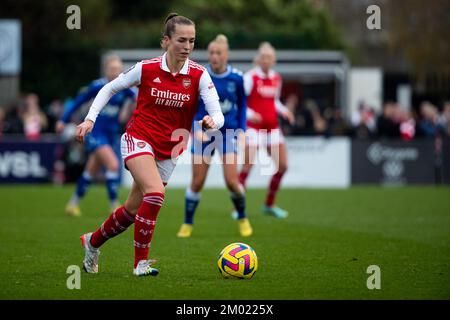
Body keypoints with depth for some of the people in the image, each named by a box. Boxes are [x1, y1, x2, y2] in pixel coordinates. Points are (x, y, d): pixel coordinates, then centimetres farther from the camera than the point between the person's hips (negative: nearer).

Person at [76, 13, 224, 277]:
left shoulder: (199, 75, -9)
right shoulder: (146, 69, -10)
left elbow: (218, 114, -17)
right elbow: (110, 89, 5)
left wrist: (211, 122, -40)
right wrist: (90, 119, -3)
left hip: (169, 150, 3)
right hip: (139, 139, -3)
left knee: (134, 210, 9)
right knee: (155, 193, -27)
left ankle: (93, 241, 37)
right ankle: (141, 262, -17)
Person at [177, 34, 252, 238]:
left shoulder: (237, 78, -6)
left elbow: (242, 104, 9)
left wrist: (242, 129, 0)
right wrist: (197, 128, -20)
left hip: (228, 132, 0)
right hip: (204, 132, 0)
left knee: (232, 181, -8)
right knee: (197, 182, -1)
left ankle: (242, 219, 17)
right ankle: (187, 224, 15)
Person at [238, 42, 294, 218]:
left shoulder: (276, 78, 10)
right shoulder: (250, 77, -10)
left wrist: (283, 111, 4)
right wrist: (249, 114, -26)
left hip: (272, 127, 7)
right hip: (254, 126, -7)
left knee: (282, 165, 5)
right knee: (248, 164, -14)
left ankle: (269, 205, 20)